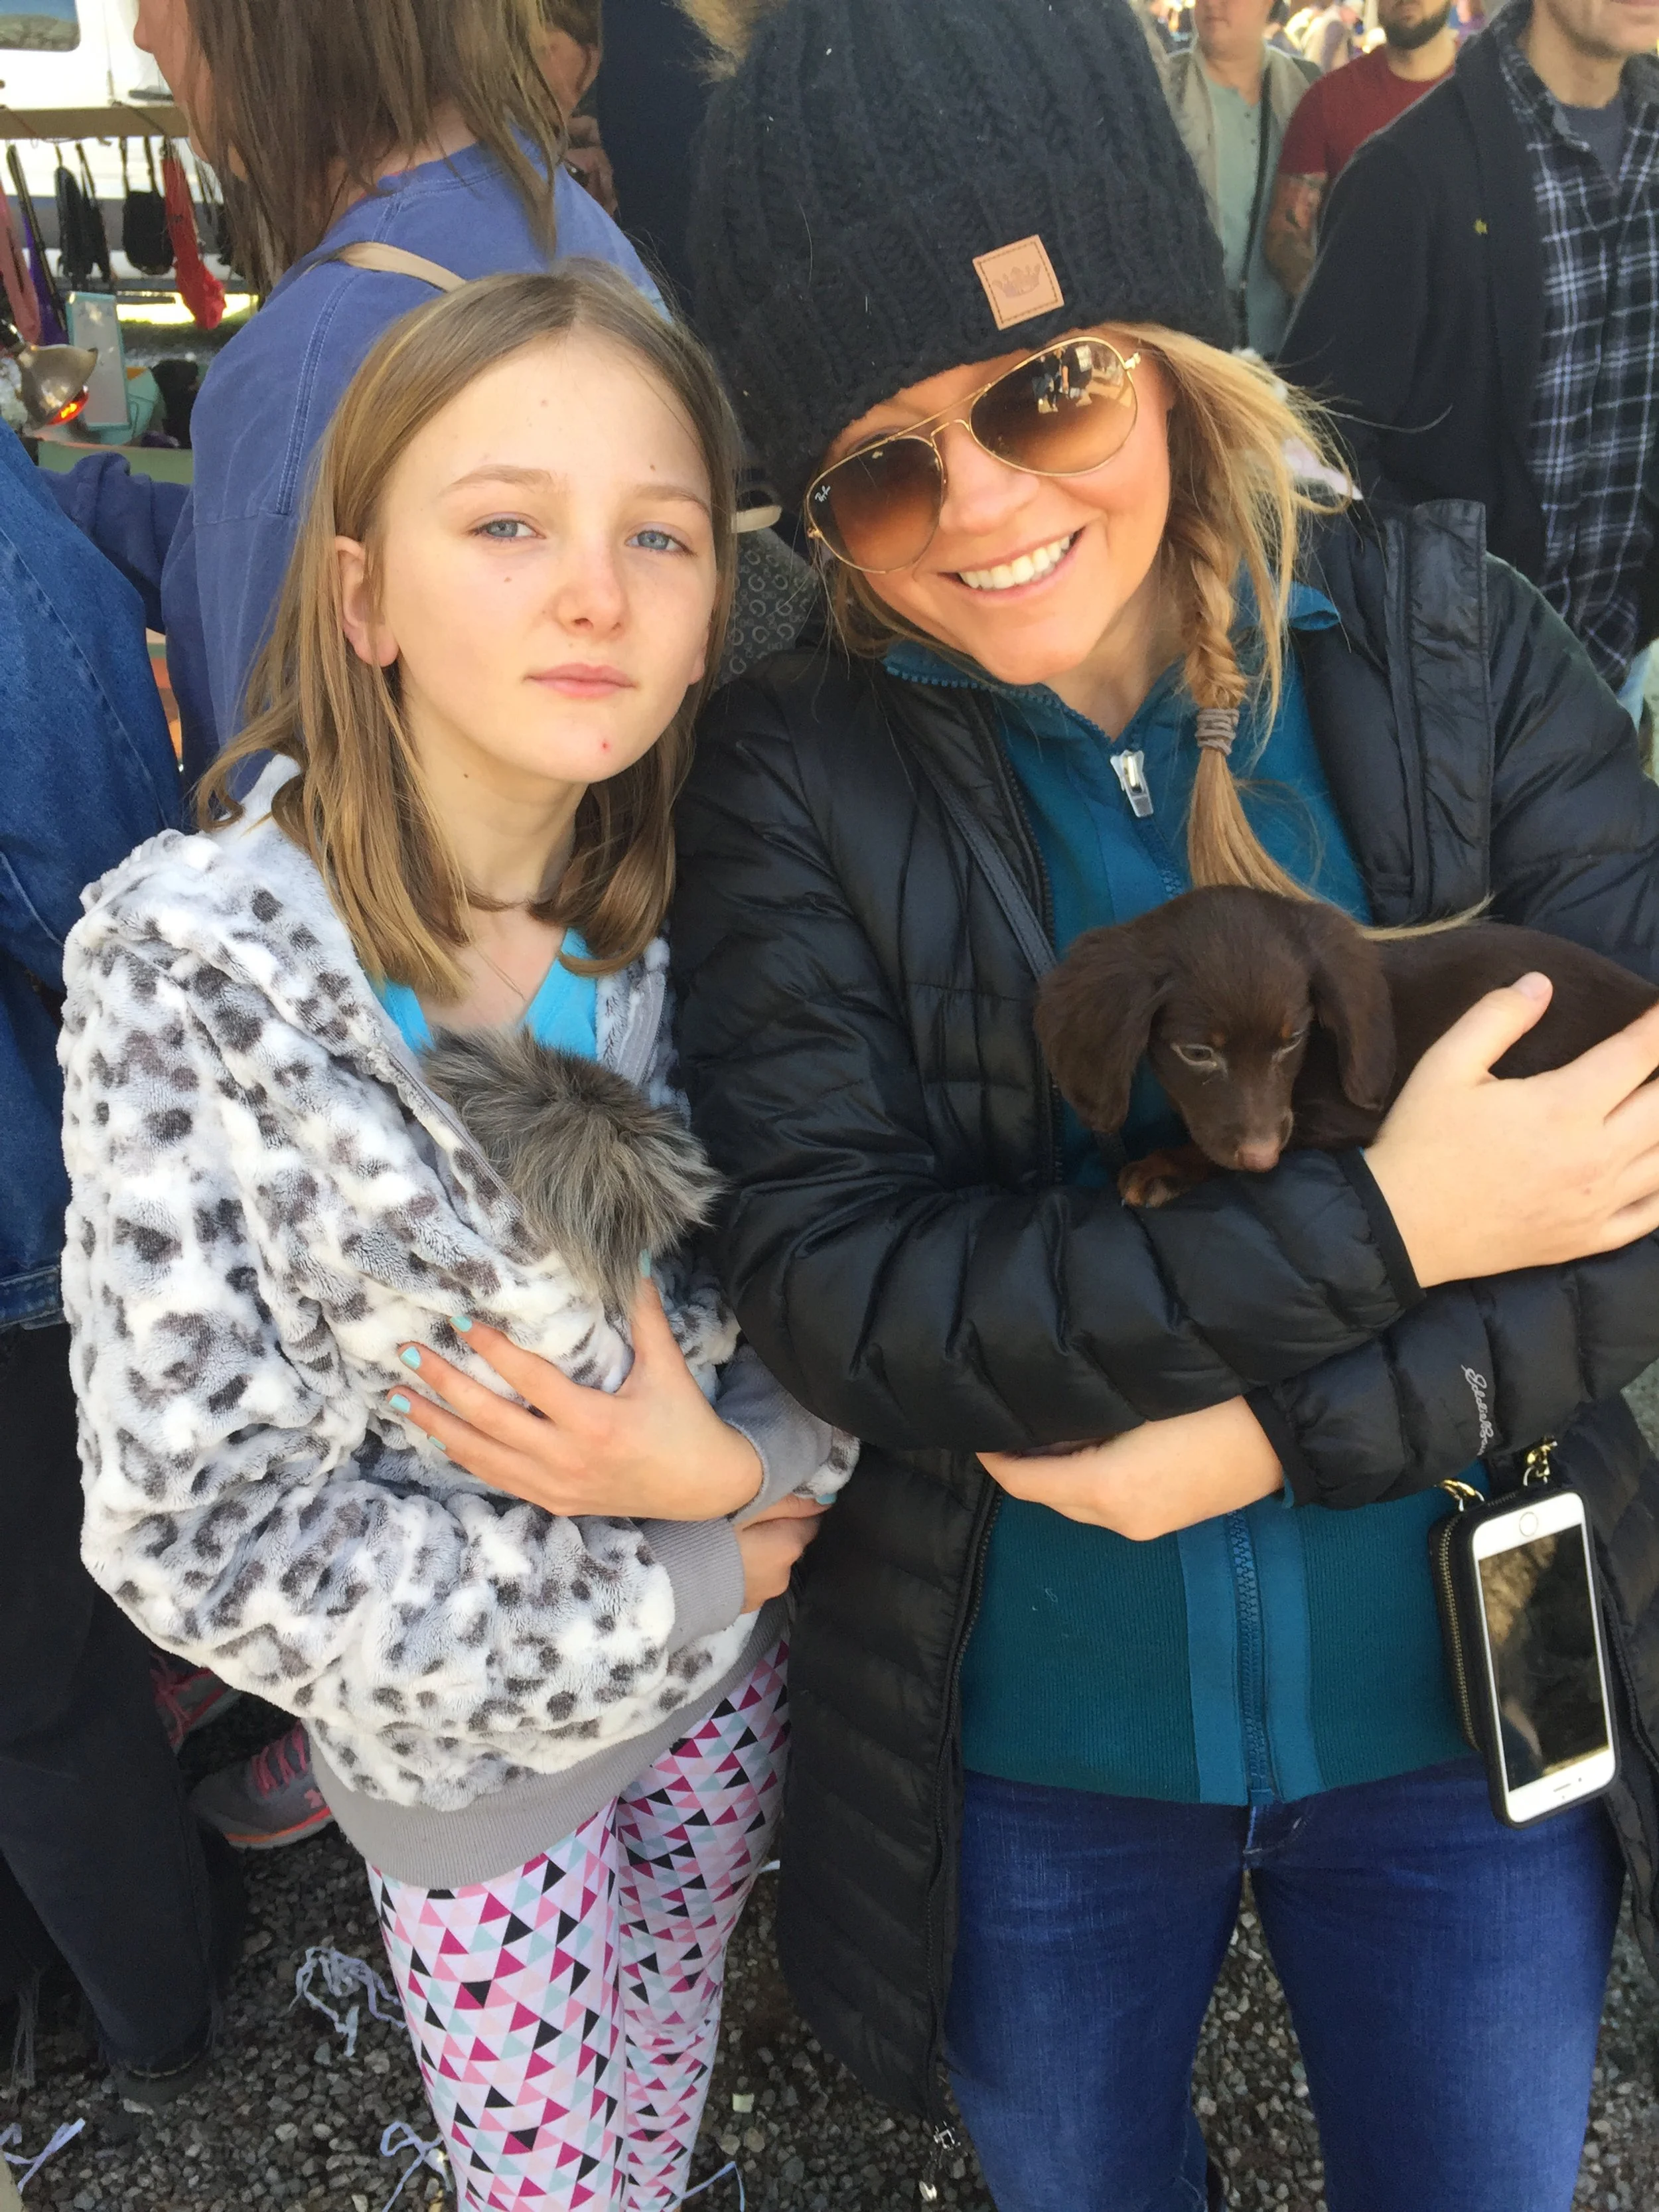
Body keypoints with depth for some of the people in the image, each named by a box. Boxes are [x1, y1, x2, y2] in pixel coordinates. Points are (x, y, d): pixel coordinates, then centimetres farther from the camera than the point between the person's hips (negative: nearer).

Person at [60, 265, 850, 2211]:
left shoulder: (693, 901, -15)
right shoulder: (196, 961, -27)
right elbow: (203, 1534, -23)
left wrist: (728, 1461, -24)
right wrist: (662, 1595, -19)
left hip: (725, 1642, 3)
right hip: (462, 1735, -3)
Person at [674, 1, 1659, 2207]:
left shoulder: (1449, 643, -10)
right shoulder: (796, 778, -14)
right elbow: (830, 1285, -22)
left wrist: (1274, 1425, -22)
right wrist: (1376, 1231, -26)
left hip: (1470, 1699, 2)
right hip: (1028, 1750, 0)